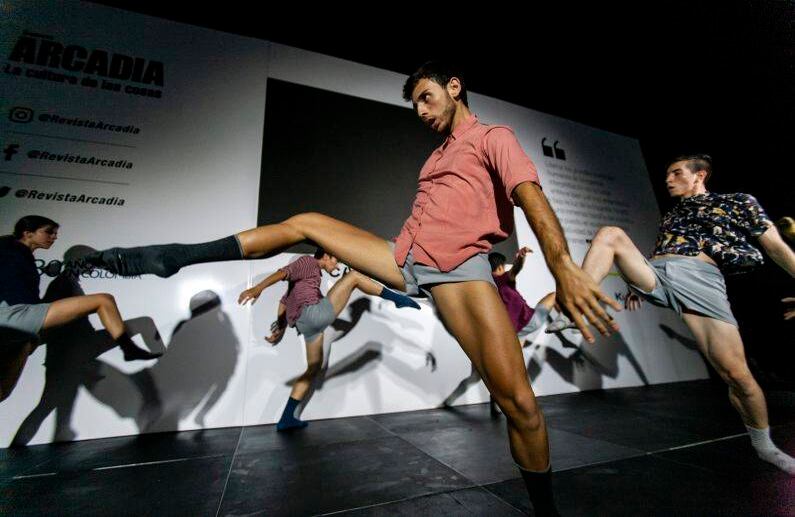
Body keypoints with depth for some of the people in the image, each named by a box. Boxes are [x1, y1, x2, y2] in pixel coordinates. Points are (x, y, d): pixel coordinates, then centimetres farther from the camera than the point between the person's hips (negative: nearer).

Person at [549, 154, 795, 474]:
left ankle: (764, 447, 21)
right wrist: (637, 284, 15)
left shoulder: (739, 202, 19)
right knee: (610, 234, -17)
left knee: (736, 374, -11)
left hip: (700, 278, -3)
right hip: (656, 274, 4)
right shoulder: (670, 216, 30)